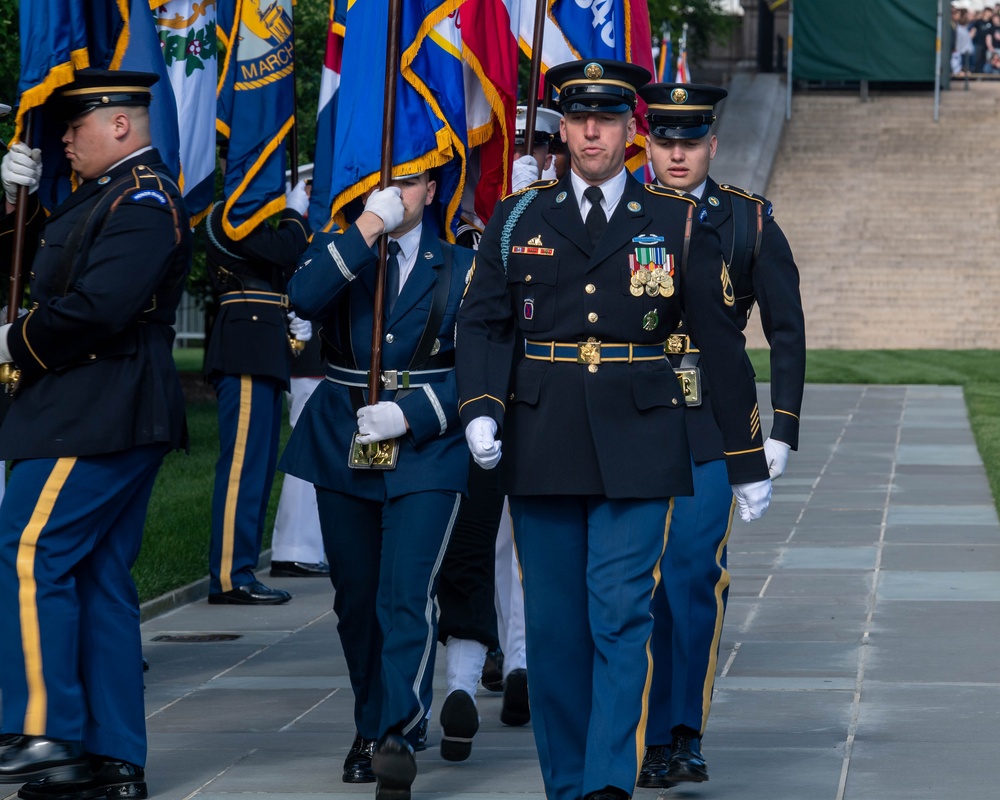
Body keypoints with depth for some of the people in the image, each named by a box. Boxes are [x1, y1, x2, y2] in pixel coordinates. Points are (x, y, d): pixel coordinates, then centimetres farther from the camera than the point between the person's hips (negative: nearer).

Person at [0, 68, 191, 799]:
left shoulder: (145, 200, -13)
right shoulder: (106, 194, 20)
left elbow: (97, 305, -24)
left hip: (98, 417, -10)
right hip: (112, 415, 10)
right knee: (99, 576, 9)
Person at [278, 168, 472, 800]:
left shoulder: (459, 269, 5)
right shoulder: (338, 250, 8)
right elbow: (305, 298, -16)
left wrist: (408, 414, -15)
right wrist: (368, 227, -19)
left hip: (425, 456, -3)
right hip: (342, 455, 3)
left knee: (407, 595, -16)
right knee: (357, 598, 10)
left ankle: (399, 737, -21)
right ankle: (371, 728, 24)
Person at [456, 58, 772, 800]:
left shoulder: (679, 222, 5)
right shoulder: (517, 221, 8)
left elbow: (722, 342, 6)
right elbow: (485, 323, 1)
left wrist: (750, 461, 5)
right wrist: (480, 410, -18)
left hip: (636, 448, -2)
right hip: (542, 447, 2)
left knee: (621, 614, -11)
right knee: (553, 625, 6)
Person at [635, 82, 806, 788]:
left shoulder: (749, 221, 3)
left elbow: (787, 331, 7)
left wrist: (783, 432, 0)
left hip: (712, 426, -1)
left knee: (696, 576, -11)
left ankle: (688, 734, -2)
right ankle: (657, 739, 11)